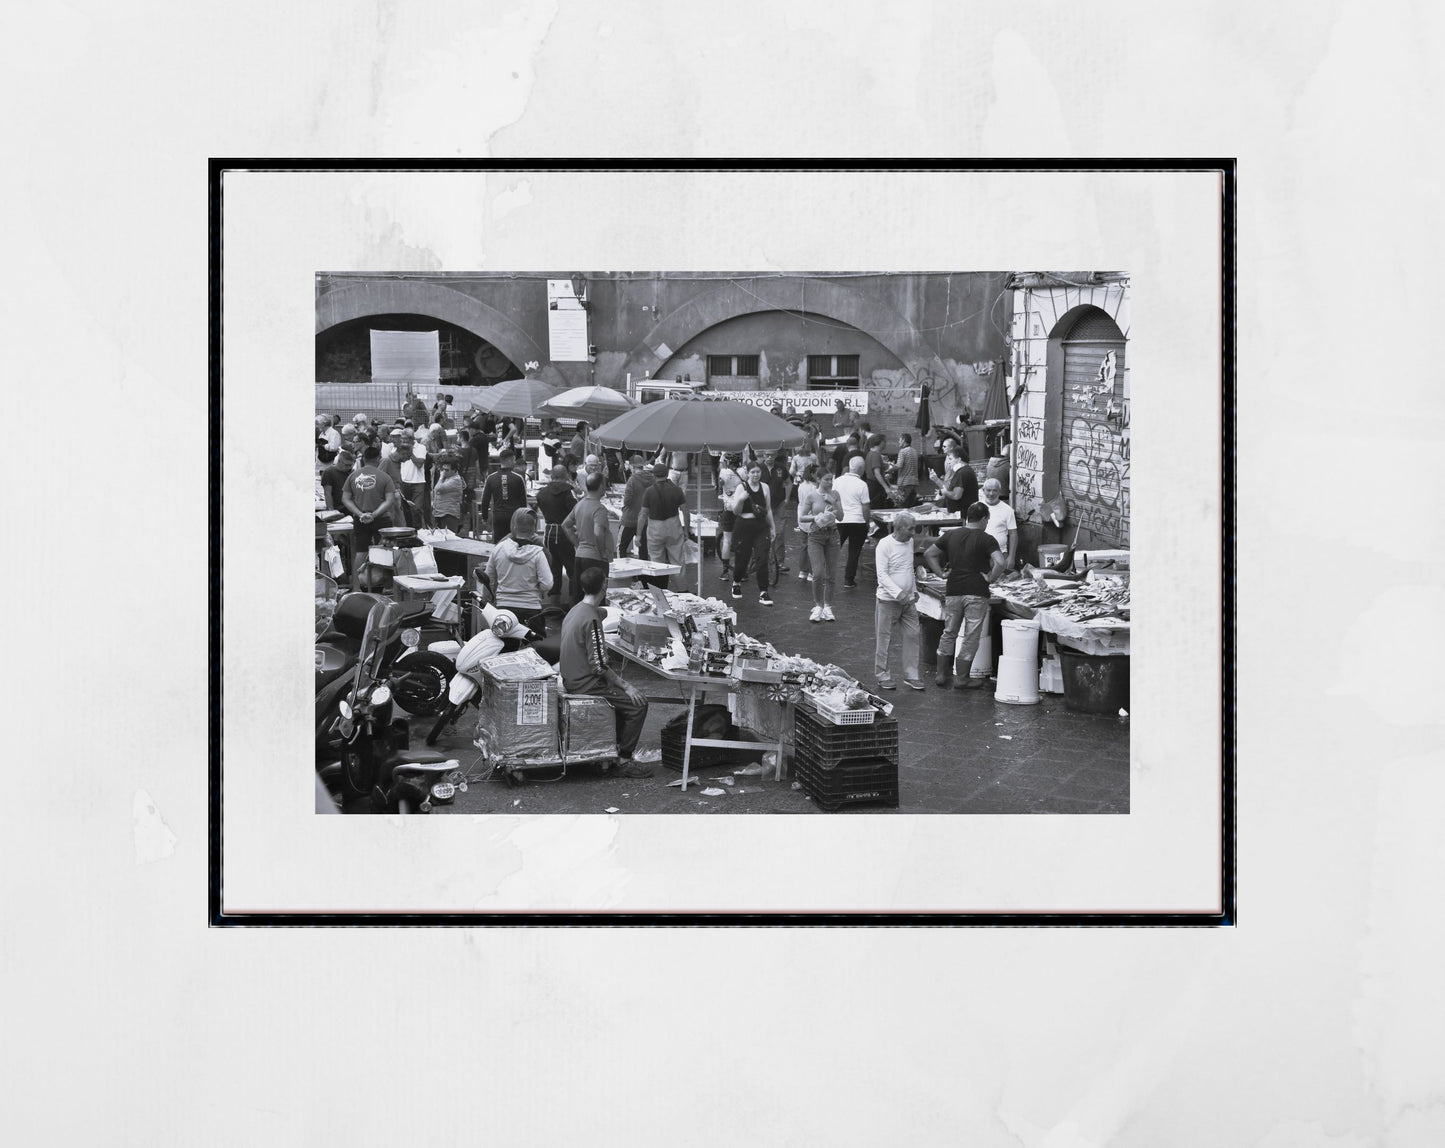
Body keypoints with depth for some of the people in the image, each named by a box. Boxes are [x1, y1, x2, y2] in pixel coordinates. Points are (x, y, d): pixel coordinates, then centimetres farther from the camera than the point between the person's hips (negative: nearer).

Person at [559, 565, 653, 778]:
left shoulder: (574, 611, 10)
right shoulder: (591, 619, -21)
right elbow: (599, 666, -23)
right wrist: (625, 685, -14)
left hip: (572, 679, 10)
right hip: (585, 685, -10)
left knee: (623, 695, 22)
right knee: (637, 703, -10)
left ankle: (615, 747, 24)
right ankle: (624, 762, -5)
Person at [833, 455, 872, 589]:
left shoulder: (837, 481, 3)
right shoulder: (862, 485, -10)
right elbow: (865, 507, -9)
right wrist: (867, 523, 2)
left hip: (839, 521, 3)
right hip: (857, 521, -3)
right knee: (854, 552, 7)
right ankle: (849, 580, 8)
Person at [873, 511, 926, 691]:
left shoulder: (910, 542, 10)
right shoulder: (885, 545, -13)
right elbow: (882, 574, -17)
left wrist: (914, 590, 16)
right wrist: (898, 593, -24)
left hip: (908, 600, 7)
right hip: (888, 600, -7)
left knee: (912, 635, 3)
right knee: (884, 638, 2)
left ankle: (911, 675, 11)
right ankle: (882, 676, 12)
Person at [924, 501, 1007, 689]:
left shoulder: (951, 535, 7)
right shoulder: (986, 539, -7)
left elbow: (928, 554, 11)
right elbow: (1000, 562, -22)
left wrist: (941, 573, 10)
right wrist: (990, 578, -8)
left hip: (953, 592, 4)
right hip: (976, 593, -4)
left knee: (949, 633, 17)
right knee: (971, 637, 5)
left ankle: (941, 674, 19)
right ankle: (962, 678, 9)